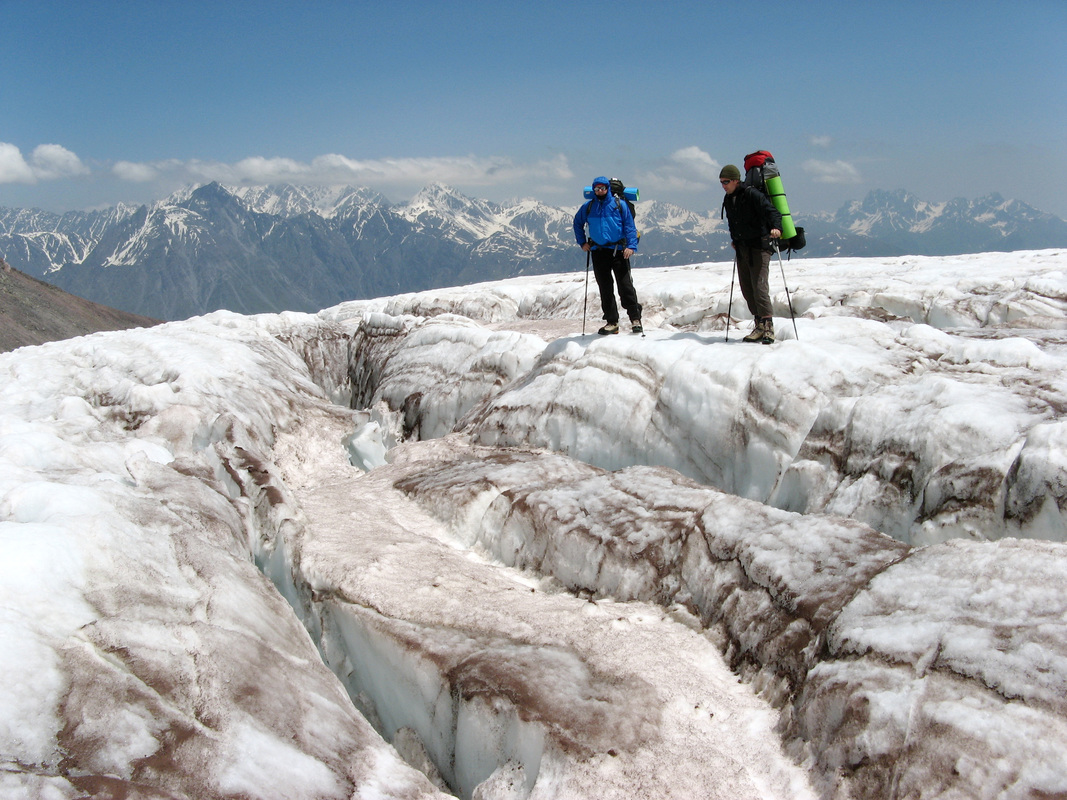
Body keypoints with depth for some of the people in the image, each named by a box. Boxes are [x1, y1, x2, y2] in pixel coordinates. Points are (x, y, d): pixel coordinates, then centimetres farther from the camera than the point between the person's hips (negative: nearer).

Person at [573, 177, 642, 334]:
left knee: (625, 286, -7)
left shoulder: (619, 205, 2)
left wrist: (631, 246, -12)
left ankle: (635, 318, 1)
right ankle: (611, 322, 10)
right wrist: (582, 242, 15)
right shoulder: (588, 208, 9)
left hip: (618, 251, -3)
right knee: (605, 289, 5)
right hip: (598, 252, 3)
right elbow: (578, 223, 25)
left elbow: (630, 226, 0)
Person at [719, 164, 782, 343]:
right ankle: (759, 326, 12)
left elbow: (771, 211, -22)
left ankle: (768, 327, -12)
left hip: (759, 247, -8)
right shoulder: (728, 200, 12)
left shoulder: (752, 194, -12)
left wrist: (776, 227, -38)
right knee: (746, 288, 5)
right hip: (742, 249, 8)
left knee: (759, 286, -15)